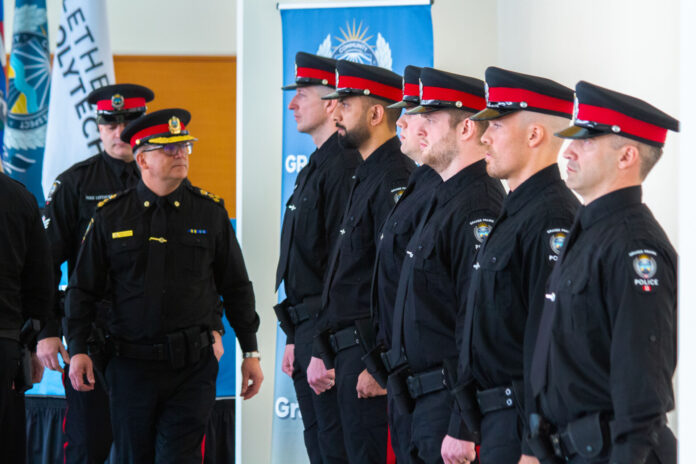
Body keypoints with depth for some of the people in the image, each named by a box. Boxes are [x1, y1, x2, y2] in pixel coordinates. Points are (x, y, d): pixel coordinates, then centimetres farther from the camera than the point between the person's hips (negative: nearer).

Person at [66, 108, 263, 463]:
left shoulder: (209, 212, 5)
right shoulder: (111, 216, 3)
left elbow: (236, 287, 9)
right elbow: (83, 290, 6)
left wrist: (250, 352, 7)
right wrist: (77, 350, -4)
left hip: (193, 368, -1)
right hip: (130, 366, 1)